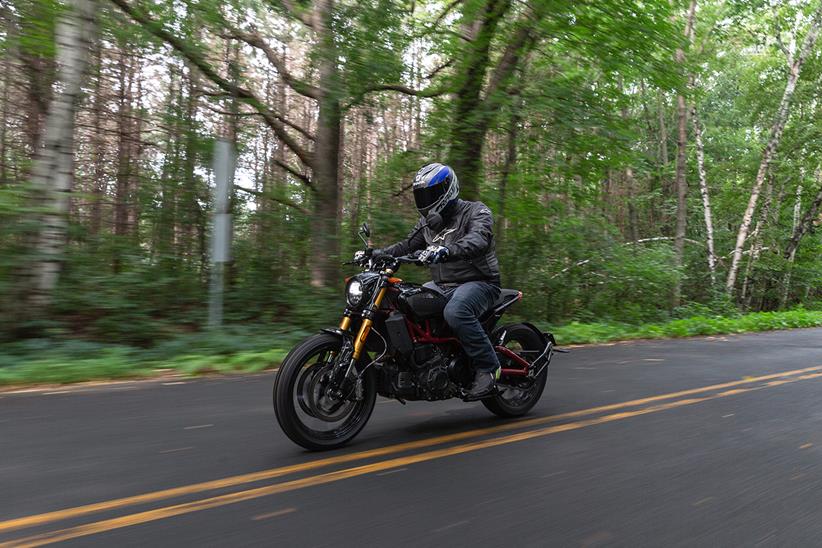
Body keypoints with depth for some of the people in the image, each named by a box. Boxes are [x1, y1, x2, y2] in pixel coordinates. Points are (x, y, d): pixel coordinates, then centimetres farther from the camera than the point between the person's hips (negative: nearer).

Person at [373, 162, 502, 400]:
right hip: (443, 287, 7)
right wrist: (378, 253, -1)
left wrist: (446, 251, -46)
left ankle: (488, 367, -22)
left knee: (455, 312, -37)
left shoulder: (476, 211, -7)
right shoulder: (428, 222, 17)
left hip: (479, 282, -7)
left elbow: (478, 240, -27)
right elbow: (408, 245, 17)